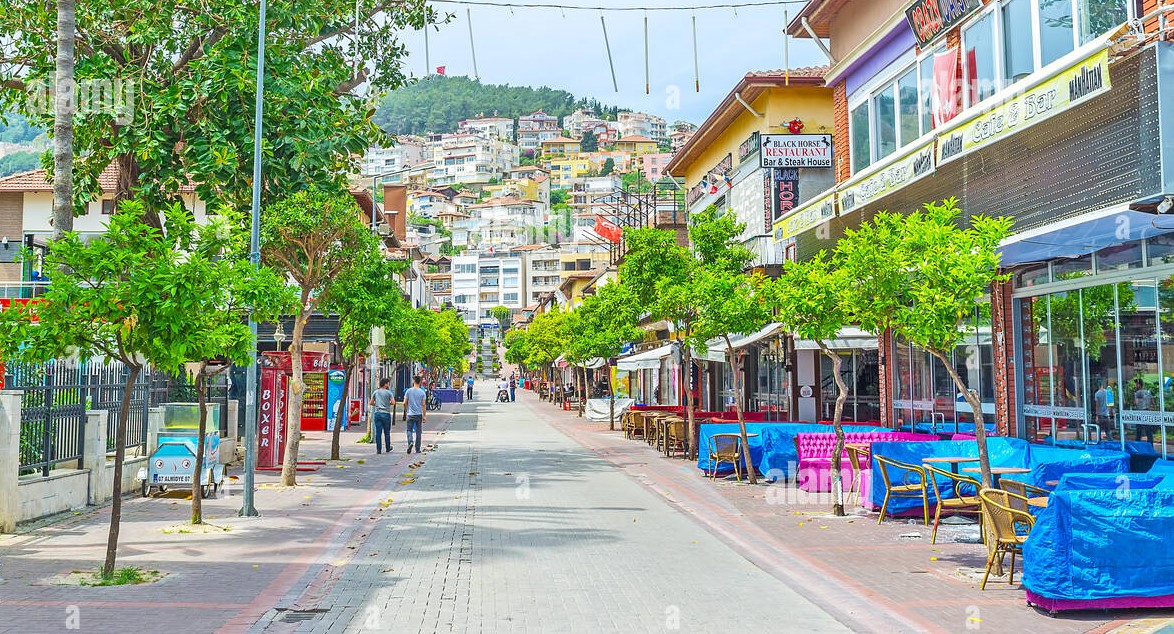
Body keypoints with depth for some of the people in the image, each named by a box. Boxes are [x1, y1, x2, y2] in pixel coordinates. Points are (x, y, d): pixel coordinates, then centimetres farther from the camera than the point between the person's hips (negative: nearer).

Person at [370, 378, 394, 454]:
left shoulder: (375, 392, 9)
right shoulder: (388, 392, -2)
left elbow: (371, 403, 10)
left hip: (377, 414, 3)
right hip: (386, 414, -3)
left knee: (378, 432, 1)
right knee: (387, 432, 8)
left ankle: (378, 449, -2)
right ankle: (388, 448, 19)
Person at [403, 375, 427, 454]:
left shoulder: (409, 391, -2)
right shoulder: (422, 392, -2)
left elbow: (405, 403, -1)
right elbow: (423, 405, -4)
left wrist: (406, 411, 17)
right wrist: (424, 415, 1)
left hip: (410, 414, -1)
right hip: (419, 414, 1)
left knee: (409, 430, 5)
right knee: (418, 432, 8)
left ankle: (410, 442, -22)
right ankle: (417, 449, 11)